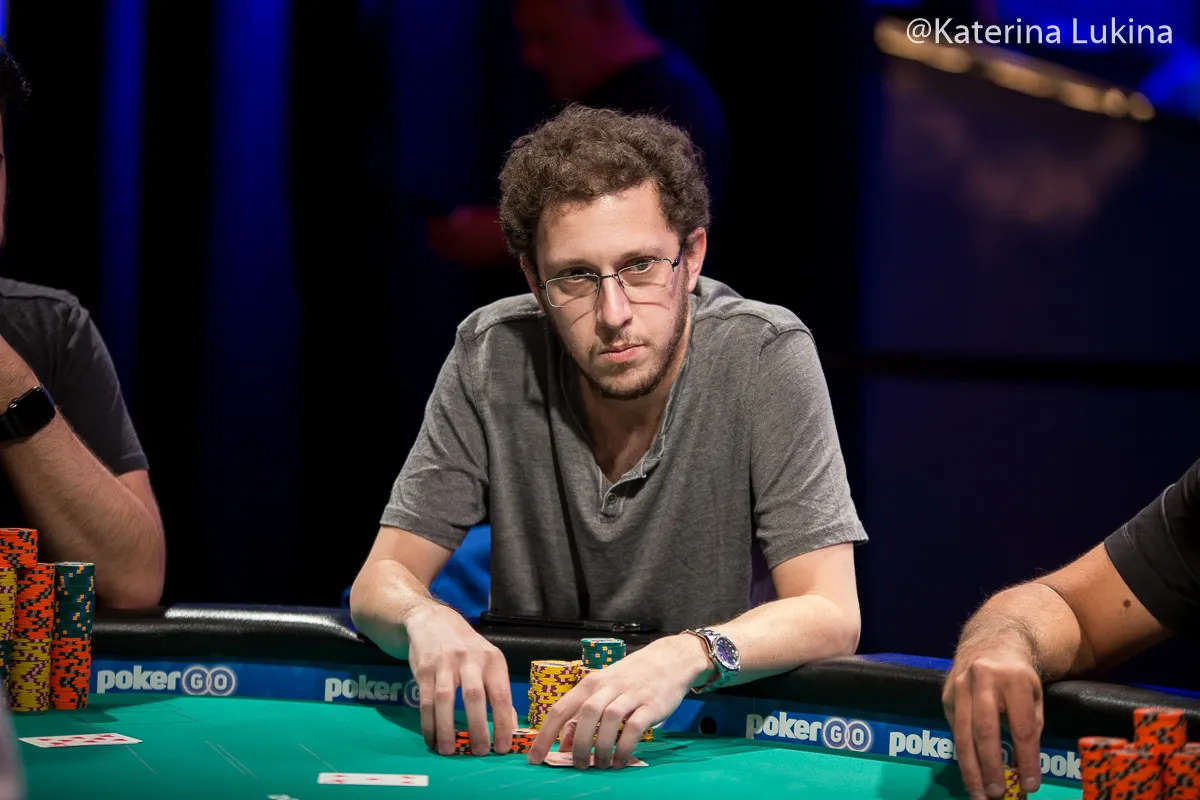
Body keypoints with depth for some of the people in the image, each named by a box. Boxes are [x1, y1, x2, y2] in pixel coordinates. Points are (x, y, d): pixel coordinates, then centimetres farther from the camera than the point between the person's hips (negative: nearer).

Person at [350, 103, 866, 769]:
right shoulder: (493, 357, -9)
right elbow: (380, 581, -7)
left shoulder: (766, 357, -16)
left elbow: (831, 616, -20)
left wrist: (687, 657, -40)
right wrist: (429, 621, -31)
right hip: (526, 736, 3)